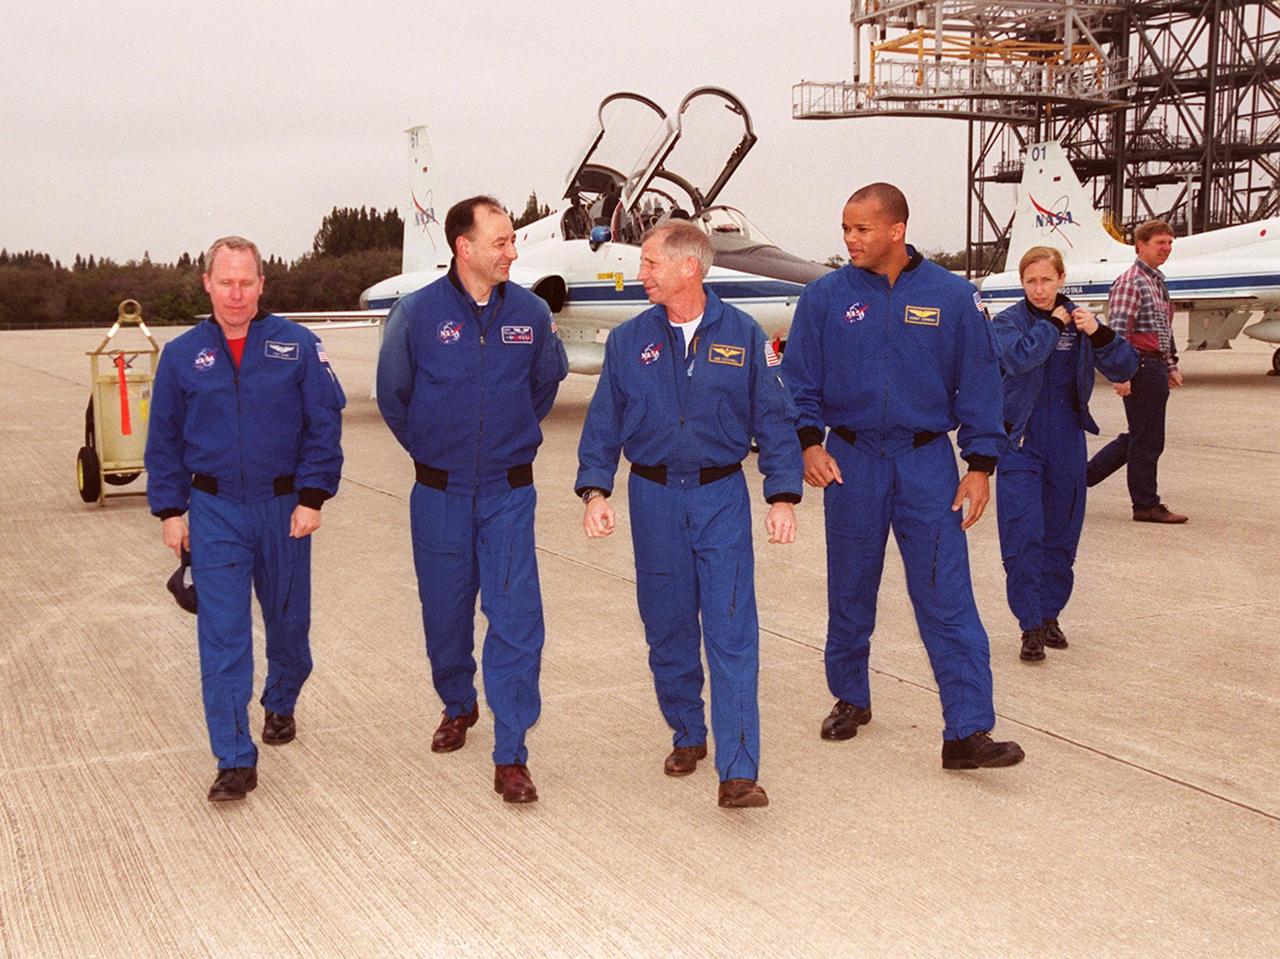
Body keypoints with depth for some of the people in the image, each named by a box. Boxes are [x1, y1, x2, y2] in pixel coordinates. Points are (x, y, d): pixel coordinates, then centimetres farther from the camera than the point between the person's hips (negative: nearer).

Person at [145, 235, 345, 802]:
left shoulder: (296, 346, -3)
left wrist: (312, 496, -8)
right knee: (222, 636, -5)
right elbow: (164, 440, 8)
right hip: (215, 512, 0)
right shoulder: (182, 356, 2)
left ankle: (280, 705, 43)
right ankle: (235, 761, -1)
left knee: (288, 620, 15)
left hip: (285, 509, 0)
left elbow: (324, 425, -3)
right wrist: (170, 510, 3)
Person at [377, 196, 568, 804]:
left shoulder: (531, 314, -3)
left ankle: (511, 757, -1)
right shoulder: (417, 313, -8)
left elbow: (547, 382, 17)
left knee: (516, 620, -7)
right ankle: (458, 706, 40)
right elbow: (393, 395, 7)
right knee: (446, 613, 13)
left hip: (509, 493, 0)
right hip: (440, 495, 0)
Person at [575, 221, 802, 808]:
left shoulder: (742, 336, 0)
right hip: (653, 497, 2)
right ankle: (687, 736, 30)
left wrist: (783, 495, -6)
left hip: (722, 498, -2)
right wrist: (594, 490, -6)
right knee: (667, 628, 10)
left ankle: (738, 771, -7)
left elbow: (774, 421, 2)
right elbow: (603, 424, 7)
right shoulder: (629, 341, 5)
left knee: (732, 633, -7)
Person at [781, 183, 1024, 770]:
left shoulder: (952, 297, -2)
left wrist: (980, 464, -2)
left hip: (928, 463, -1)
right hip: (851, 462, 2)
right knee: (850, 594, 13)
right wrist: (808, 443, -12)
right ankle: (850, 699, 33)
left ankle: (968, 732, -5)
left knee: (947, 599, -6)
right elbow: (799, 382, 3)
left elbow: (978, 384, 2)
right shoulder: (825, 298, 0)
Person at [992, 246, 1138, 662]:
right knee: (1023, 535, -11)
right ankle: (1030, 626, -6)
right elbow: (1019, 356, -25)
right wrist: (1052, 324, -14)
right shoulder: (1009, 321, -3)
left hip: (1067, 445, 3)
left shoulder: (1079, 321, 5)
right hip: (1020, 443, -3)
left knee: (1061, 535, 11)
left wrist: (1099, 334, -19)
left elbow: (1124, 368, -2)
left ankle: (1050, 613, 26)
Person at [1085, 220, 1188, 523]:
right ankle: (1146, 505, 10)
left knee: (1138, 436, 15)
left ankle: (1082, 476, 21)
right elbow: (1118, 330, -19)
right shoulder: (1130, 282, -13)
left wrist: (1171, 366, 24)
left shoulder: (1157, 281, 18)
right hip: (1141, 366, -10)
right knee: (1147, 440, -1)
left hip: (1155, 367, 10)